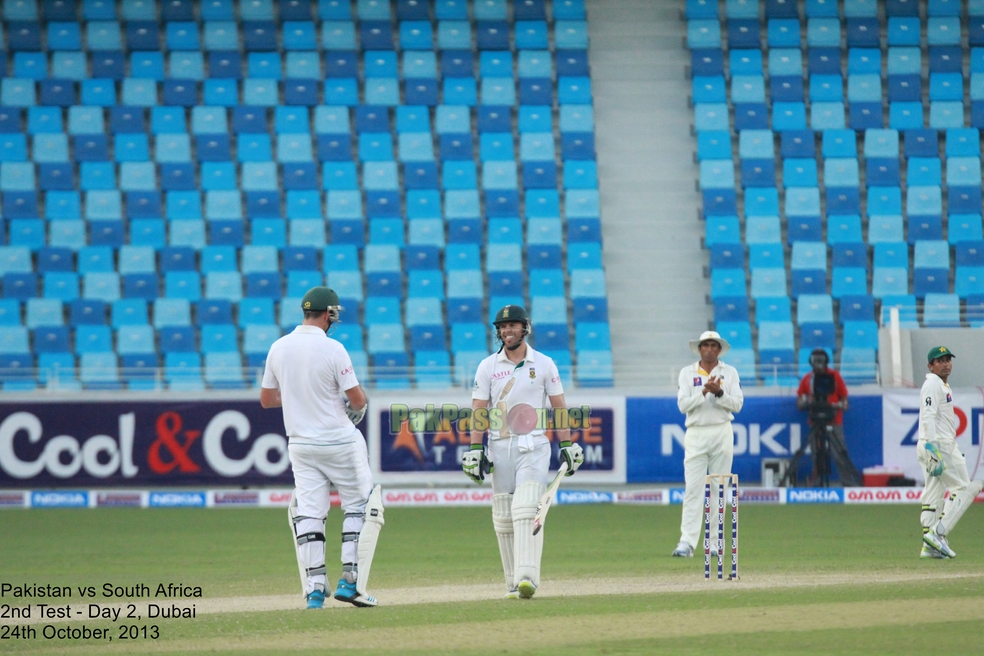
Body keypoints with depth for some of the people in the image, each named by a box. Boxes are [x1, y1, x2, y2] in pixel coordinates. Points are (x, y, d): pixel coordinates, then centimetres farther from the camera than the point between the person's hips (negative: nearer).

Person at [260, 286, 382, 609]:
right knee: (360, 506, 8)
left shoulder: (278, 348, 1)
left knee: (308, 512, 6)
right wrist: (358, 401, 9)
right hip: (339, 442, -5)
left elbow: (266, 399, 9)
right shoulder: (332, 349, -15)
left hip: (300, 444, 5)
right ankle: (350, 581, 2)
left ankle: (315, 589, 0)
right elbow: (358, 399, -14)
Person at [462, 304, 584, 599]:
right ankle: (513, 582, 11)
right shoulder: (488, 366, 7)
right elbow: (478, 410, 5)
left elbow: (558, 407, 8)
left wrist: (567, 445, 1)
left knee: (526, 509, -18)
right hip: (500, 447, 2)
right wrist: (475, 450, -4)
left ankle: (527, 577, -28)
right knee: (503, 519, 3)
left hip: (534, 446, -2)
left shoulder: (544, 364, 6)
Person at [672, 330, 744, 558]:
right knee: (693, 488, -8)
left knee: (719, 489, 2)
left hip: (722, 433, 1)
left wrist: (719, 393, -17)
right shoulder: (687, 373, 6)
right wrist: (704, 391, -16)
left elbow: (737, 404, -2)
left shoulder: (730, 373, 7)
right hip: (696, 434, -1)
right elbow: (683, 404, -4)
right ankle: (687, 542, -13)